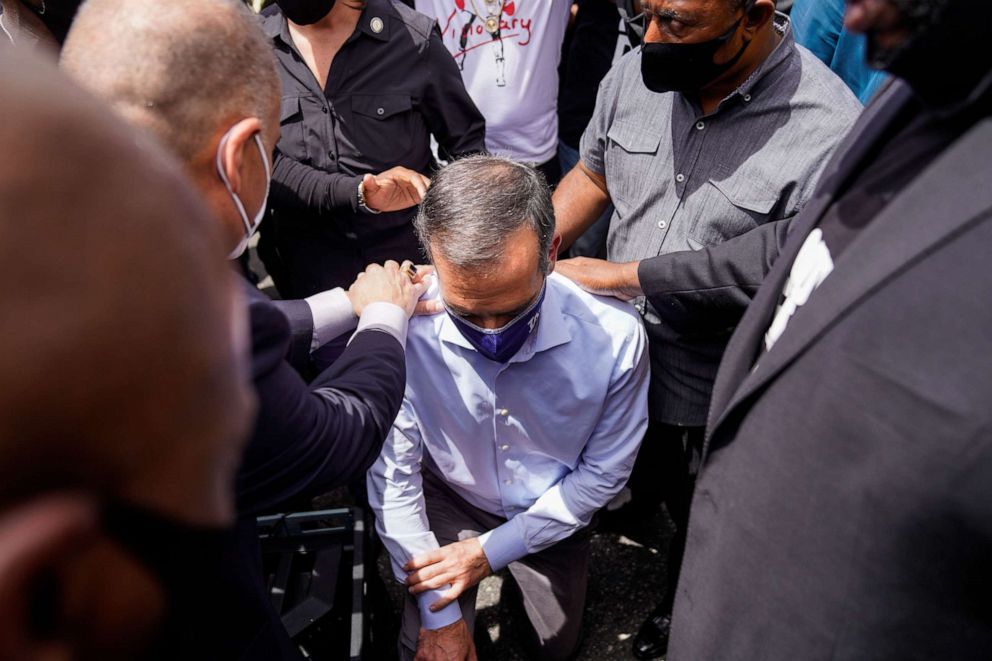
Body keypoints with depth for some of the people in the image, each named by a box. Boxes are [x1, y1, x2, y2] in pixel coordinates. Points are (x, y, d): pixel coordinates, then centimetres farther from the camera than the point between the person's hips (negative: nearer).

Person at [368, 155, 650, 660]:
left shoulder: (615, 334, -32)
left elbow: (604, 472, -16)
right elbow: (392, 474, -19)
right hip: (447, 503, -1)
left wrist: (490, 551, -16)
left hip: (553, 514, 1)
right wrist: (439, 612, -15)